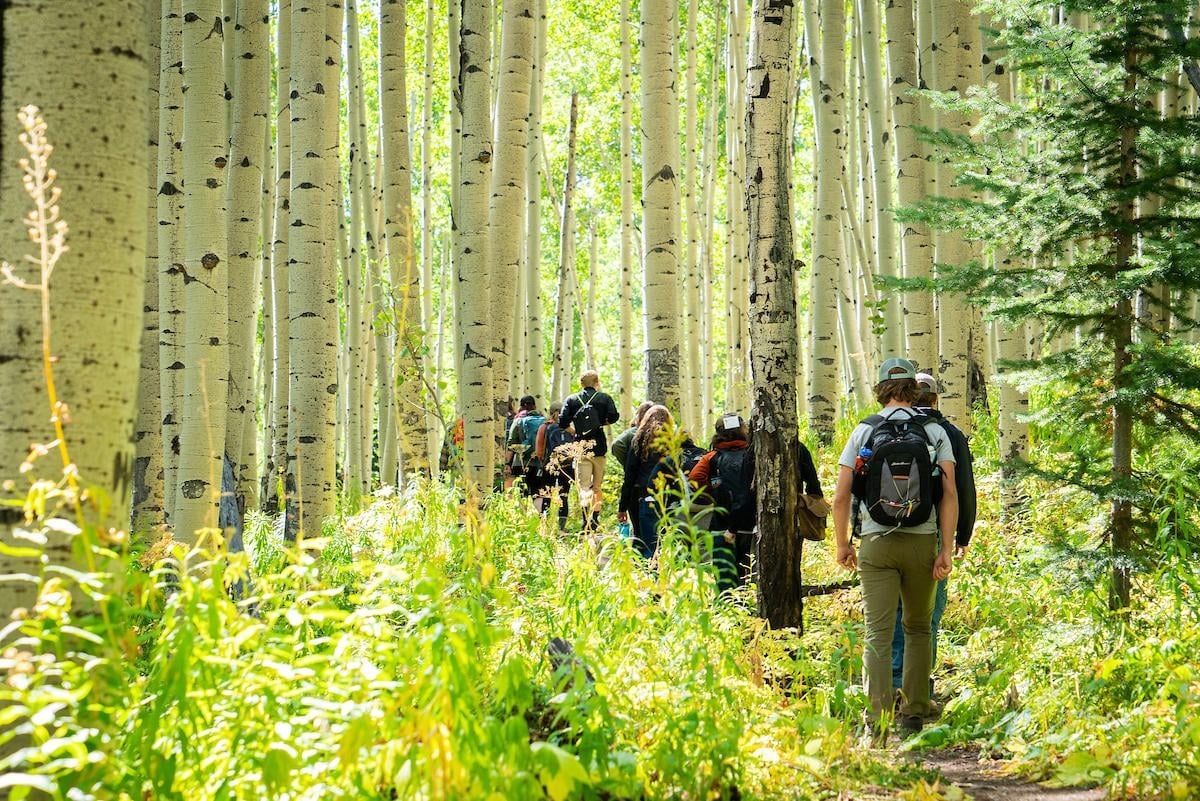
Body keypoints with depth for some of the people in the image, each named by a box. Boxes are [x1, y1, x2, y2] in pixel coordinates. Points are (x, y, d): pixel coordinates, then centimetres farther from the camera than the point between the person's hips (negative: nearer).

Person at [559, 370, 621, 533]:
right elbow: (613, 417, -10)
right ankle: (594, 521, 20)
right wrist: (603, 423, 9)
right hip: (599, 447, 0)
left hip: (580, 448, 0)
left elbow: (563, 422, -4)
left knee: (584, 487, -5)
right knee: (597, 487, 15)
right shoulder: (604, 398, 2)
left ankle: (586, 522, -24)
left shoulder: (571, 400, 4)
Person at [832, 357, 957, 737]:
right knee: (918, 629, 15)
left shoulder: (864, 432, 2)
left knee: (878, 632, -1)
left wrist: (842, 544, 11)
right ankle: (914, 713, 16)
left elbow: (840, 497, 0)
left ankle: (879, 718, -9)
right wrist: (947, 549, -4)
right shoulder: (935, 433, 2)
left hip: (876, 545, -1)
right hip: (922, 542, 1)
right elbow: (950, 495, -5)